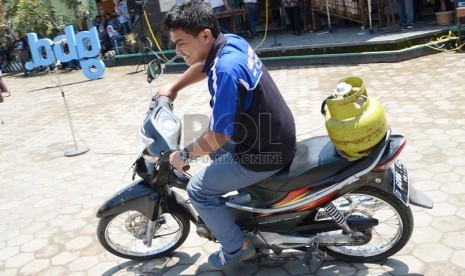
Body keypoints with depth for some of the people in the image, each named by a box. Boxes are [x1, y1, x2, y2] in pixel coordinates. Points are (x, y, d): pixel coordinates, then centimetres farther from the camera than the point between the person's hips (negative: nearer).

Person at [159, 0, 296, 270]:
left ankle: (238, 248, 18)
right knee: (215, 148, 30)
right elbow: (203, 65, 22)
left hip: (265, 153, -9)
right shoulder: (232, 40, -2)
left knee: (198, 190, 2)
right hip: (278, 136, 9)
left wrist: (184, 154, -9)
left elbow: (219, 136, -24)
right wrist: (173, 87, 18)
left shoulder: (226, 70, -30)